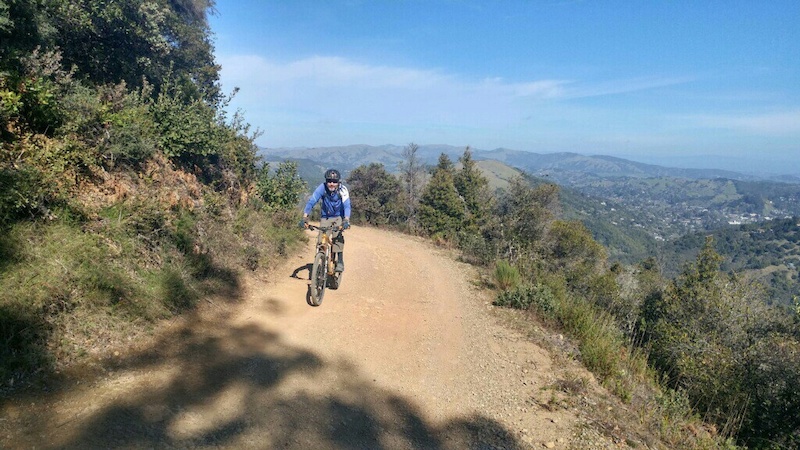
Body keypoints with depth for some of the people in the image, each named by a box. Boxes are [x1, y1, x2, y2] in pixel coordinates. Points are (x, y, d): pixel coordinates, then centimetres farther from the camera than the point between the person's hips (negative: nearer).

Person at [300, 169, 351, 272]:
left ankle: (340, 261, -14)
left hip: (339, 217, -2)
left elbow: (347, 205, -32)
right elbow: (311, 202, -27)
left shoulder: (342, 190, -23)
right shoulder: (322, 188, -21)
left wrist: (346, 220, -50)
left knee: (337, 235, -25)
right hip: (325, 217, 2)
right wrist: (304, 218, -40)